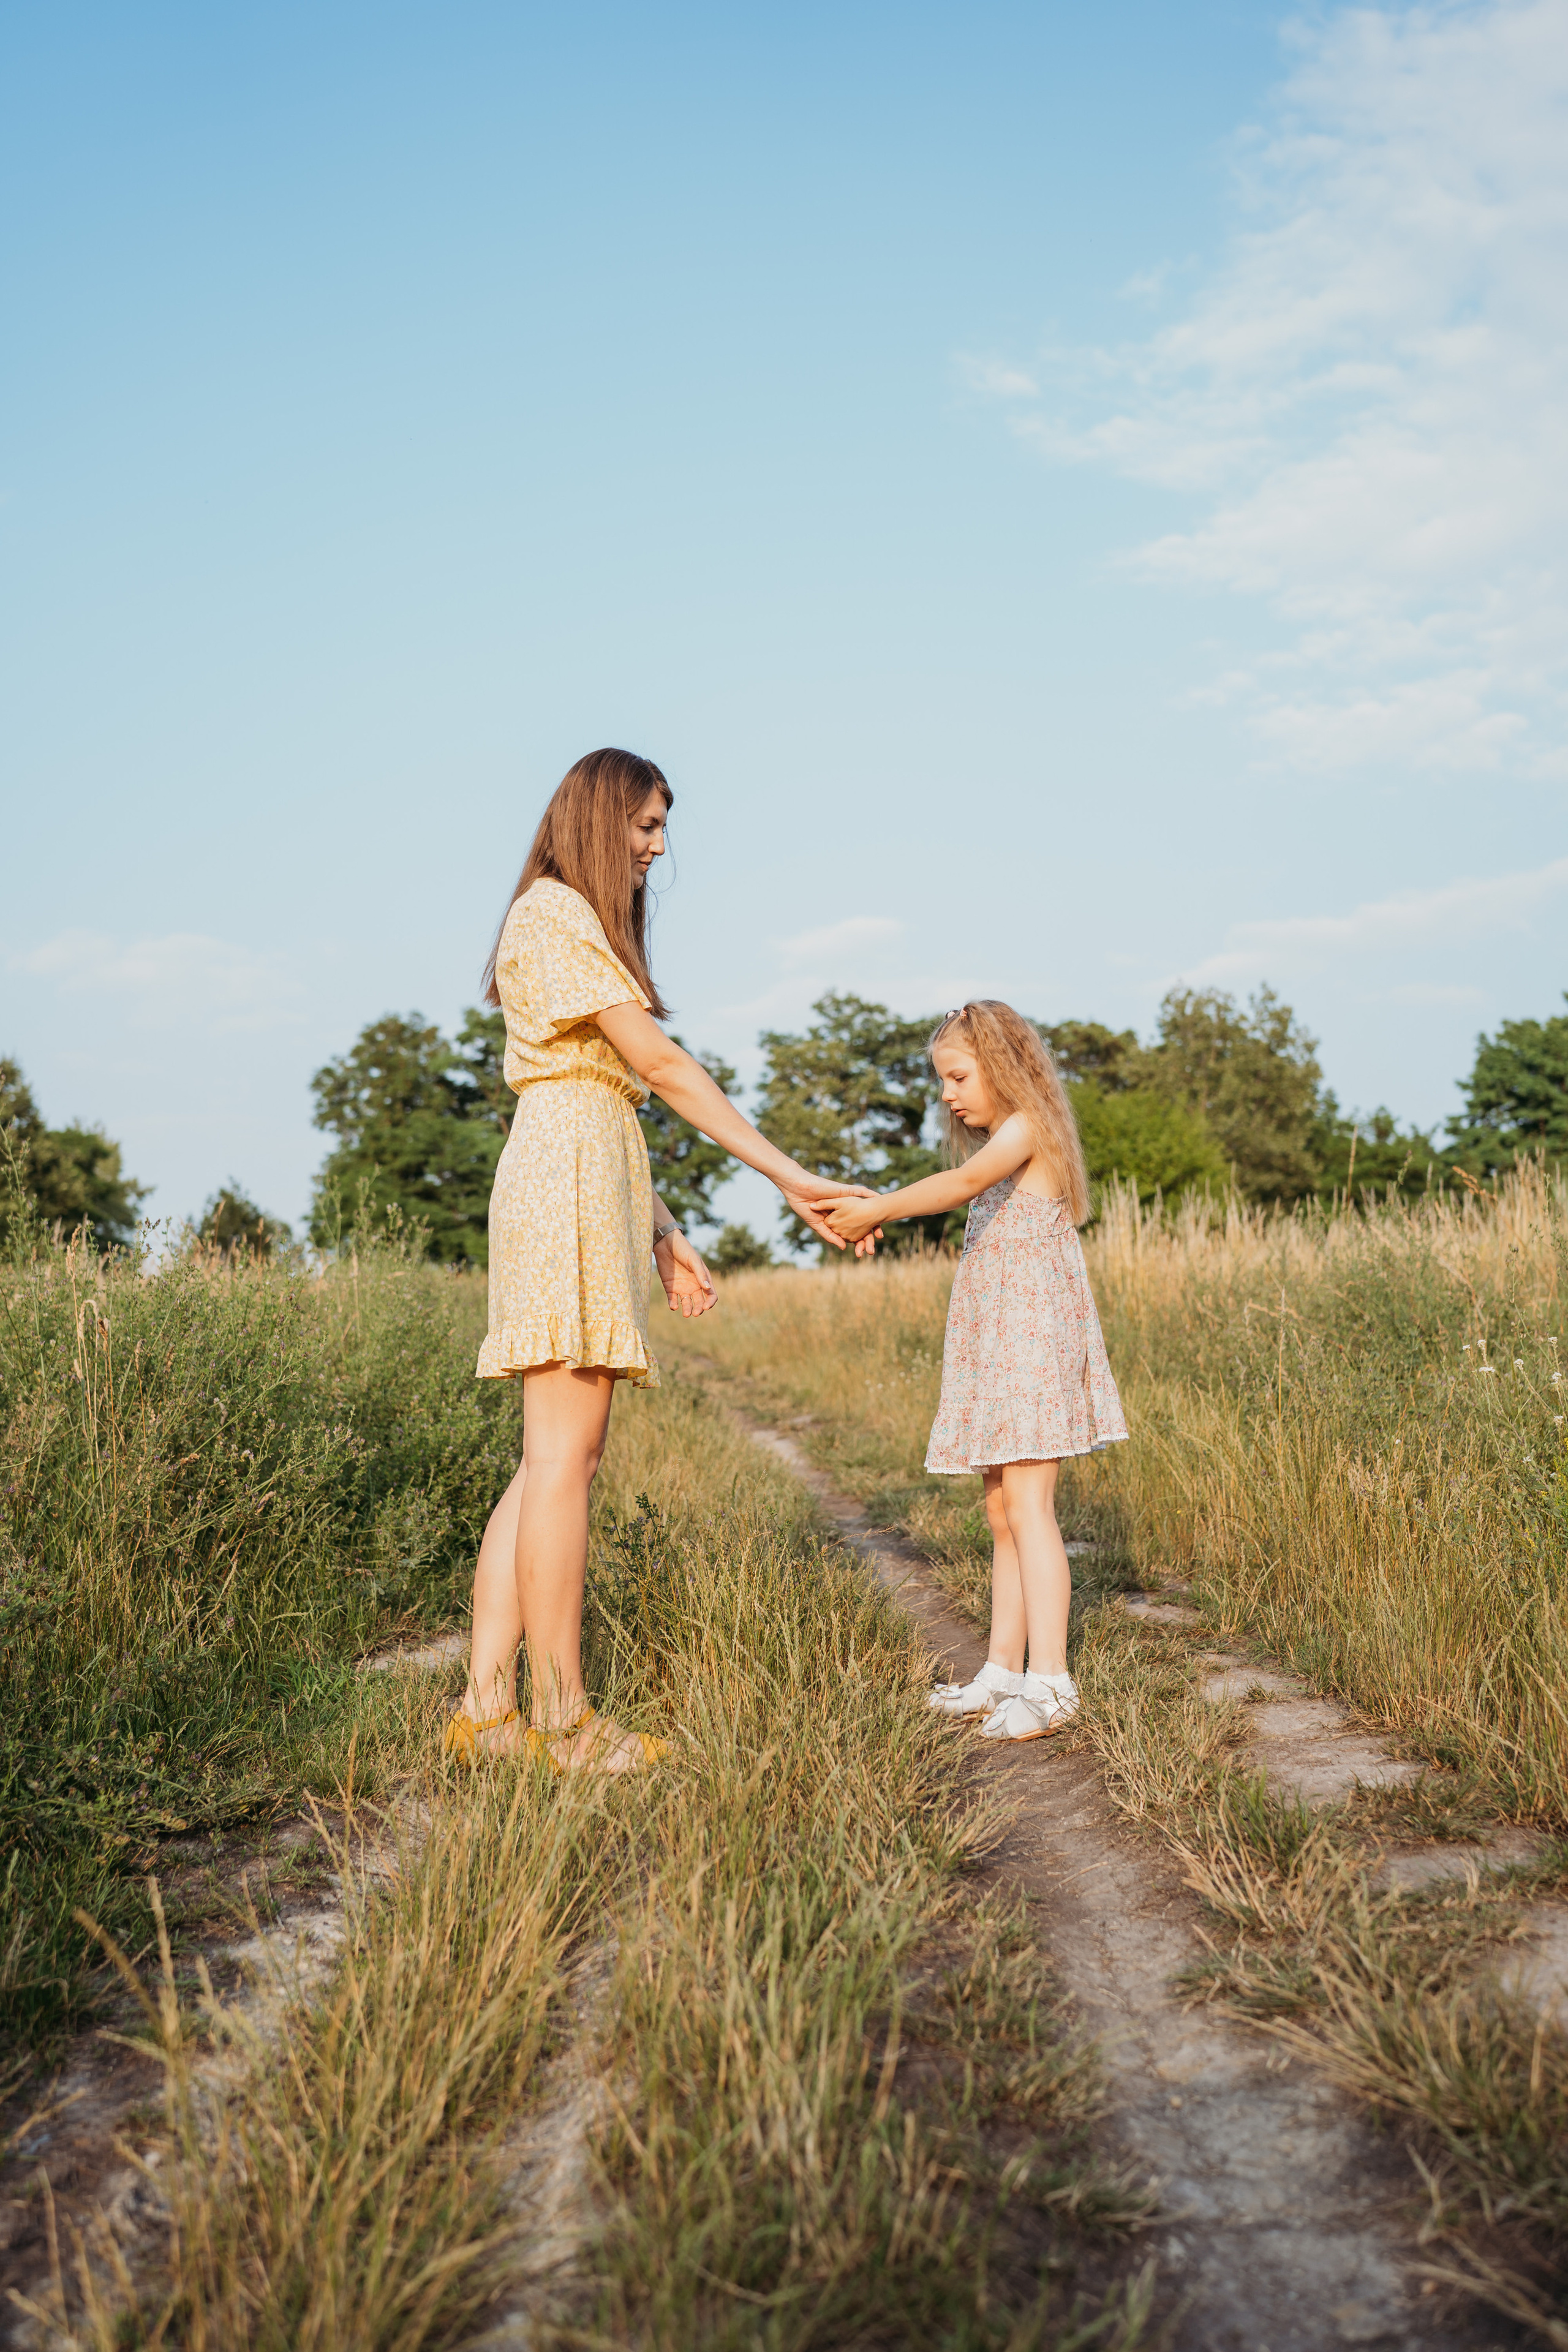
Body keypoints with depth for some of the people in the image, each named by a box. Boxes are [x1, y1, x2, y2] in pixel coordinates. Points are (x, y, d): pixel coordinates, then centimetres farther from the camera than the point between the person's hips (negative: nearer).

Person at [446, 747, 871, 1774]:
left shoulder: (588, 928, 27)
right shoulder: (553, 915, -4)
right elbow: (661, 1064, -10)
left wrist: (662, 1230, 17)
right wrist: (789, 1176, -10)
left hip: (598, 1185, 10)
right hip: (568, 1177, -10)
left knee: (561, 1458, 5)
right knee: (565, 1454, -8)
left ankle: (489, 1709, 6)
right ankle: (565, 1721, -3)